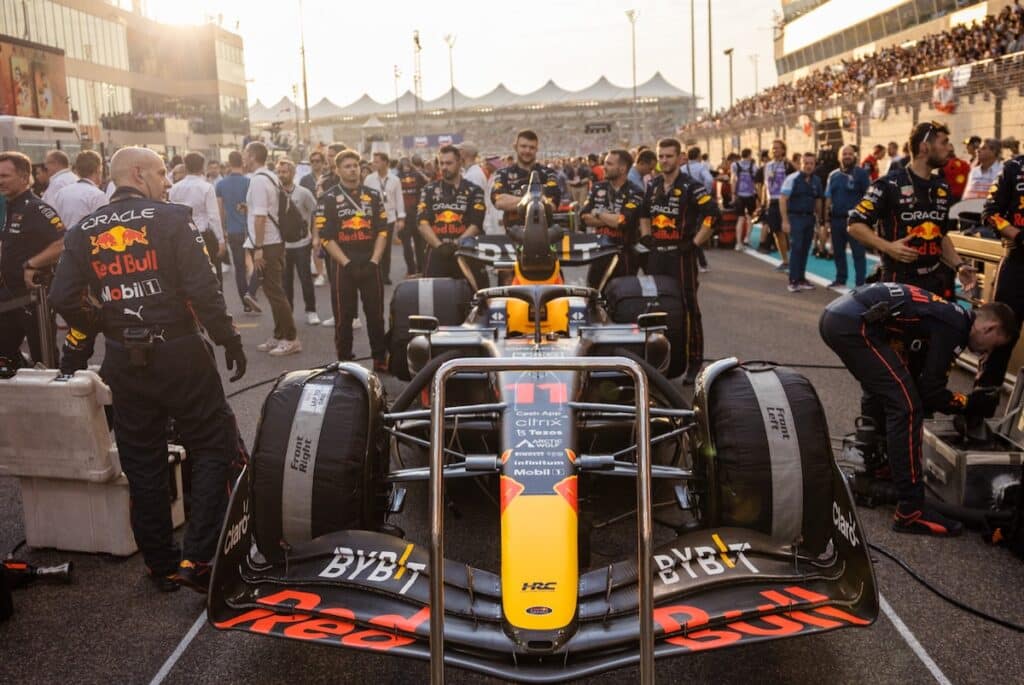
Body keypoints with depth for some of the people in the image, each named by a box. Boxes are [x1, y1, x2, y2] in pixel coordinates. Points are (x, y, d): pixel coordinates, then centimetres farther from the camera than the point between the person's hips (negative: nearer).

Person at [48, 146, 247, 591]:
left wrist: (105, 329, 15)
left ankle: (162, 566, 24)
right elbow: (203, 288, -16)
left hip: (123, 361, 5)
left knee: (142, 464, 13)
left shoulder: (84, 232, 5)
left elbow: (63, 298, 2)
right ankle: (198, 558, -3)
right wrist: (229, 339, -7)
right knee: (214, 448, 6)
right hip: (178, 354, -5)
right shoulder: (171, 219, -9)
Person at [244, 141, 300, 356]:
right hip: (275, 241, 10)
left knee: (274, 291, -5)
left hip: (267, 244, -10)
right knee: (274, 290, 14)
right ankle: (279, 336, 22)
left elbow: (260, 216, -21)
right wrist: (248, 208, 27)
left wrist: (258, 248, -21)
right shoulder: (270, 176, 13)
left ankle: (290, 338, -1)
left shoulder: (258, 179, -17)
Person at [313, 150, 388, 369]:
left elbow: (382, 231, 6)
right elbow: (326, 237, -5)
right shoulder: (328, 199, 0)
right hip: (343, 265, -2)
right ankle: (344, 362, 12)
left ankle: (380, 359, 14)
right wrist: (347, 264, -13)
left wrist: (374, 261, -6)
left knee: (376, 313, 5)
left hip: (370, 264, 2)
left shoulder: (373, 196, 10)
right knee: (343, 316, 3)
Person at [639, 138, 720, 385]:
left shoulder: (691, 187, -8)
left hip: (681, 255, -6)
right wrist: (645, 237, 15)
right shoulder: (652, 186, 14)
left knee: (687, 308, -4)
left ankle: (694, 363, 2)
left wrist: (695, 243, -16)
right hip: (656, 254, 7)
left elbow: (712, 214, -17)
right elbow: (643, 213, 29)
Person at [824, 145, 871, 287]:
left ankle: (860, 283, -1)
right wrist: (827, 218, 9)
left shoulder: (861, 173, -3)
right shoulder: (833, 175, 11)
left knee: (858, 252, -3)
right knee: (838, 251, 14)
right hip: (836, 218, 5)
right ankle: (840, 279, 27)